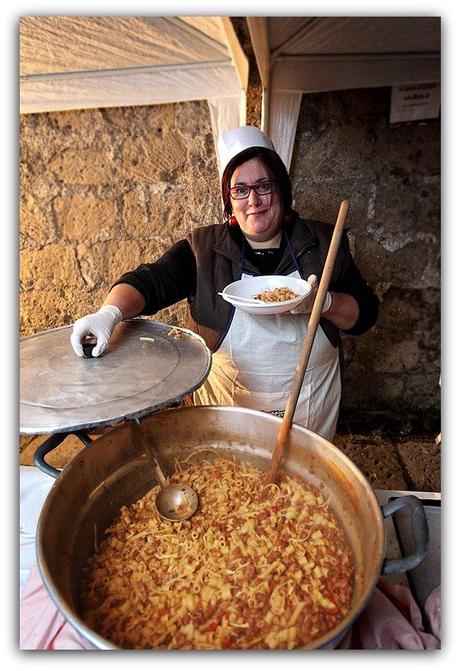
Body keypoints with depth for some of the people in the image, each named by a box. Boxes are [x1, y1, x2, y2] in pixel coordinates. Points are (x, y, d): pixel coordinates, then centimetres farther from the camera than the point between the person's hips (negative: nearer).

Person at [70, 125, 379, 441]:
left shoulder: (324, 242, -5)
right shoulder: (204, 248, -7)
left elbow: (366, 313, -3)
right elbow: (149, 282, -15)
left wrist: (323, 302, -23)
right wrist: (111, 312, -35)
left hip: (309, 401, 1)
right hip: (226, 398, 0)